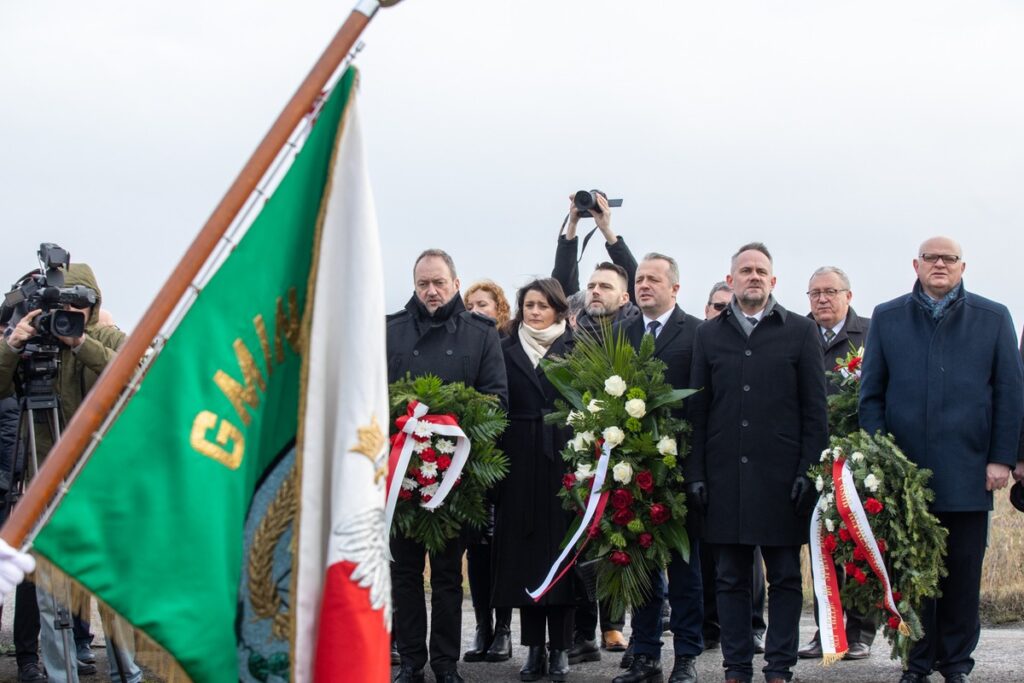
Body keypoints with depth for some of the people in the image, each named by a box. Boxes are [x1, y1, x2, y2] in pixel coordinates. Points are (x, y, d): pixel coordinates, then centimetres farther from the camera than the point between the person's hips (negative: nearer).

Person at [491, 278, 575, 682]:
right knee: (523, 551, 3)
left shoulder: (576, 350, 6)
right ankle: (534, 648, 10)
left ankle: (560, 649, 6)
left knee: (560, 551, 0)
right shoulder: (506, 351, 10)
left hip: (562, 461, -2)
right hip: (519, 463, 2)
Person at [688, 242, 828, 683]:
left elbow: (814, 409, 2)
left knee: (785, 577, 2)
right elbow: (697, 409, 10)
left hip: (781, 476, -2)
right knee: (731, 577, 5)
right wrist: (695, 473, 3)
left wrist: (808, 471, -6)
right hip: (725, 476, 2)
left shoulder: (800, 332, 5)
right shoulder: (710, 334, 11)